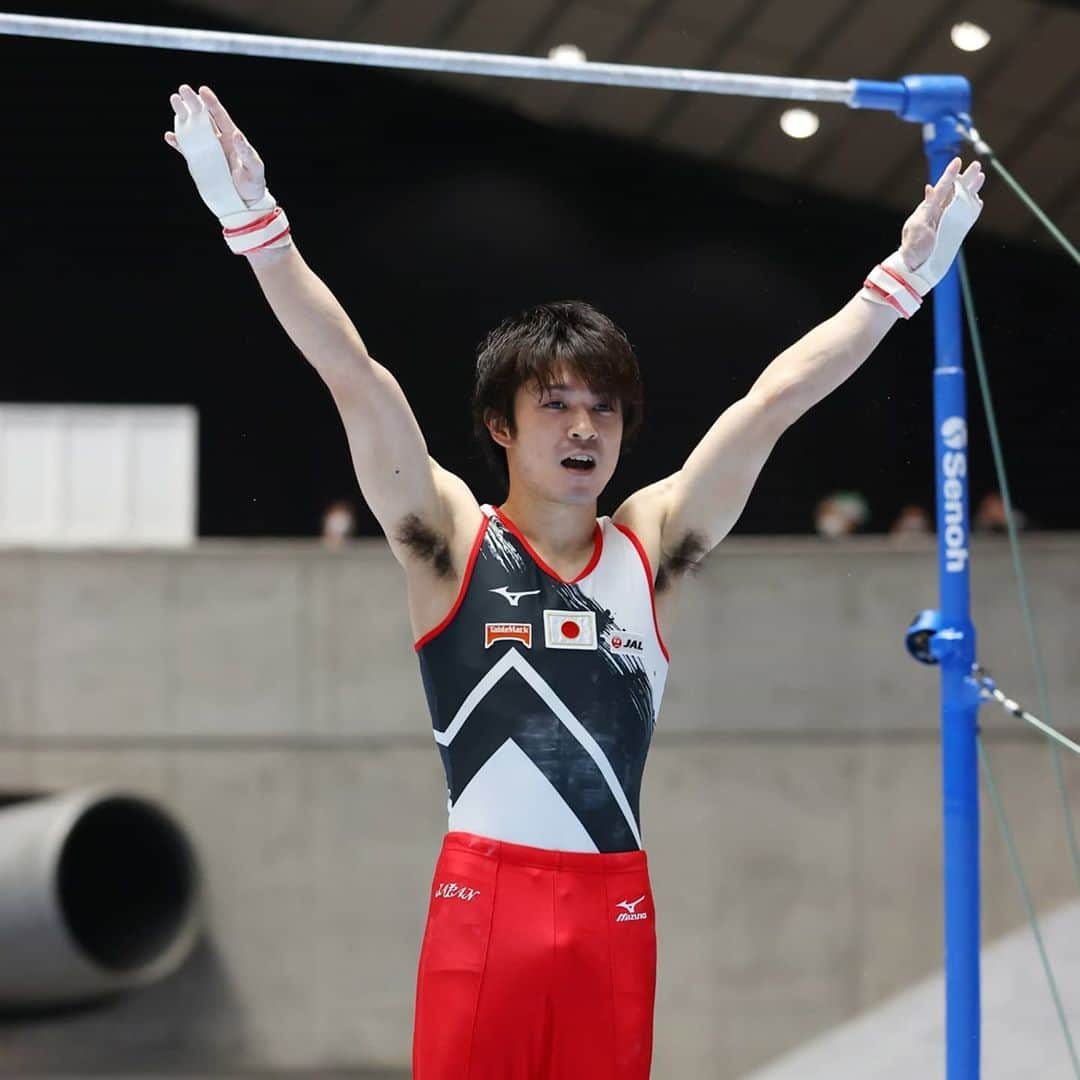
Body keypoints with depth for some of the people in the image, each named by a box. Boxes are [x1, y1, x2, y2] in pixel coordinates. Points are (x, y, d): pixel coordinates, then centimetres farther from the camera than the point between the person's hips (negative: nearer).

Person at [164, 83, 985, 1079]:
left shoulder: (650, 548, 10)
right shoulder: (453, 541, 2)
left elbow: (776, 400, 10)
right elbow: (355, 378, -7)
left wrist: (906, 275, 12)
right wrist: (255, 223, -14)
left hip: (615, 904, 3)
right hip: (485, 896, -3)